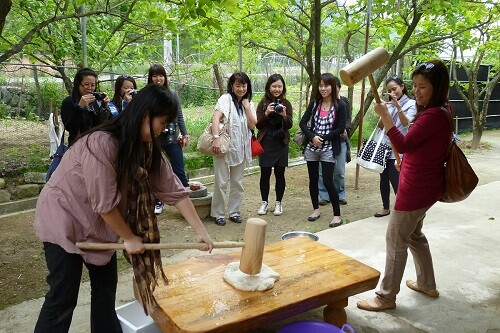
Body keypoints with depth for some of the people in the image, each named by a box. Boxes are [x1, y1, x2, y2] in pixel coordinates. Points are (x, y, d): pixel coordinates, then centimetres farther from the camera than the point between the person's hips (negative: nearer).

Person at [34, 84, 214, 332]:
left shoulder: (147, 148, -6)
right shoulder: (101, 143, -32)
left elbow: (174, 190, -6)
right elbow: (105, 203, -27)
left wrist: (200, 231, -7)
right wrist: (129, 237, -13)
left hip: (99, 222, 7)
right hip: (64, 218, -7)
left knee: (106, 285, 10)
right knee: (63, 295, -2)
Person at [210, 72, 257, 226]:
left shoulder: (249, 103, 10)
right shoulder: (226, 99, -7)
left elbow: (252, 125, 2)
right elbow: (216, 118, -19)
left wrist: (247, 107, -6)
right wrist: (216, 138, -30)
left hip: (241, 148, 6)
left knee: (237, 182, 13)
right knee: (221, 182, 1)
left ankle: (234, 212, 25)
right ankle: (218, 213, 13)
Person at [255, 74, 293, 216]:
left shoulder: (286, 104, 3)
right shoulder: (263, 103, -1)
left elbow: (289, 126, 0)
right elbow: (258, 125, -3)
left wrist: (284, 115, -20)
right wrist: (266, 114, -20)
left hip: (281, 144, 1)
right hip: (266, 144, -1)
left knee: (280, 174, 6)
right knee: (265, 174, 4)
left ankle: (278, 203, 19)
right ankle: (264, 202, 18)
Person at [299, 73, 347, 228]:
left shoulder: (340, 105, -5)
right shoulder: (314, 103, 4)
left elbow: (341, 128, -9)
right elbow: (303, 123, 1)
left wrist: (323, 138, -14)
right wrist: (313, 137, -14)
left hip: (328, 149, -4)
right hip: (311, 147, 4)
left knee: (328, 181, -7)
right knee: (313, 179, 11)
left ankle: (337, 215, 5)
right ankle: (316, 209, 28)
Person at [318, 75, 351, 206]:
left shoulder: (344, 101, 9)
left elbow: (348, 118, 6)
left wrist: (345, 129, -13)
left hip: (340, 139, 1)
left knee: (339, 171, 3)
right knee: (322, 170, 1)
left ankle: (340, 195, 20)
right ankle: (324, 196, 14)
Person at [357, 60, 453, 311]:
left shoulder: (434, 115, -23)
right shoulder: (441, 111, 10)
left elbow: (403, 145, -27)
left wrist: (384, 114, -25)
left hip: (417, 189, -11)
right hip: (424, 185, 11)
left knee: (396, 239, -1)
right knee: (414, 234, 24)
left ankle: (386, 297, 12)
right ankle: (427, 284, 39)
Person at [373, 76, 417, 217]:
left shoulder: (411, 104, -2)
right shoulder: (388, 104, 14)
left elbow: (406, 123, -18)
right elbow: (380, 125, 8)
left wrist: (398, 106, -30)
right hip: (384, 146, 6)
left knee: (395, 180, -9)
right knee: (384, 178, 11)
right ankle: (385, 207, 24)